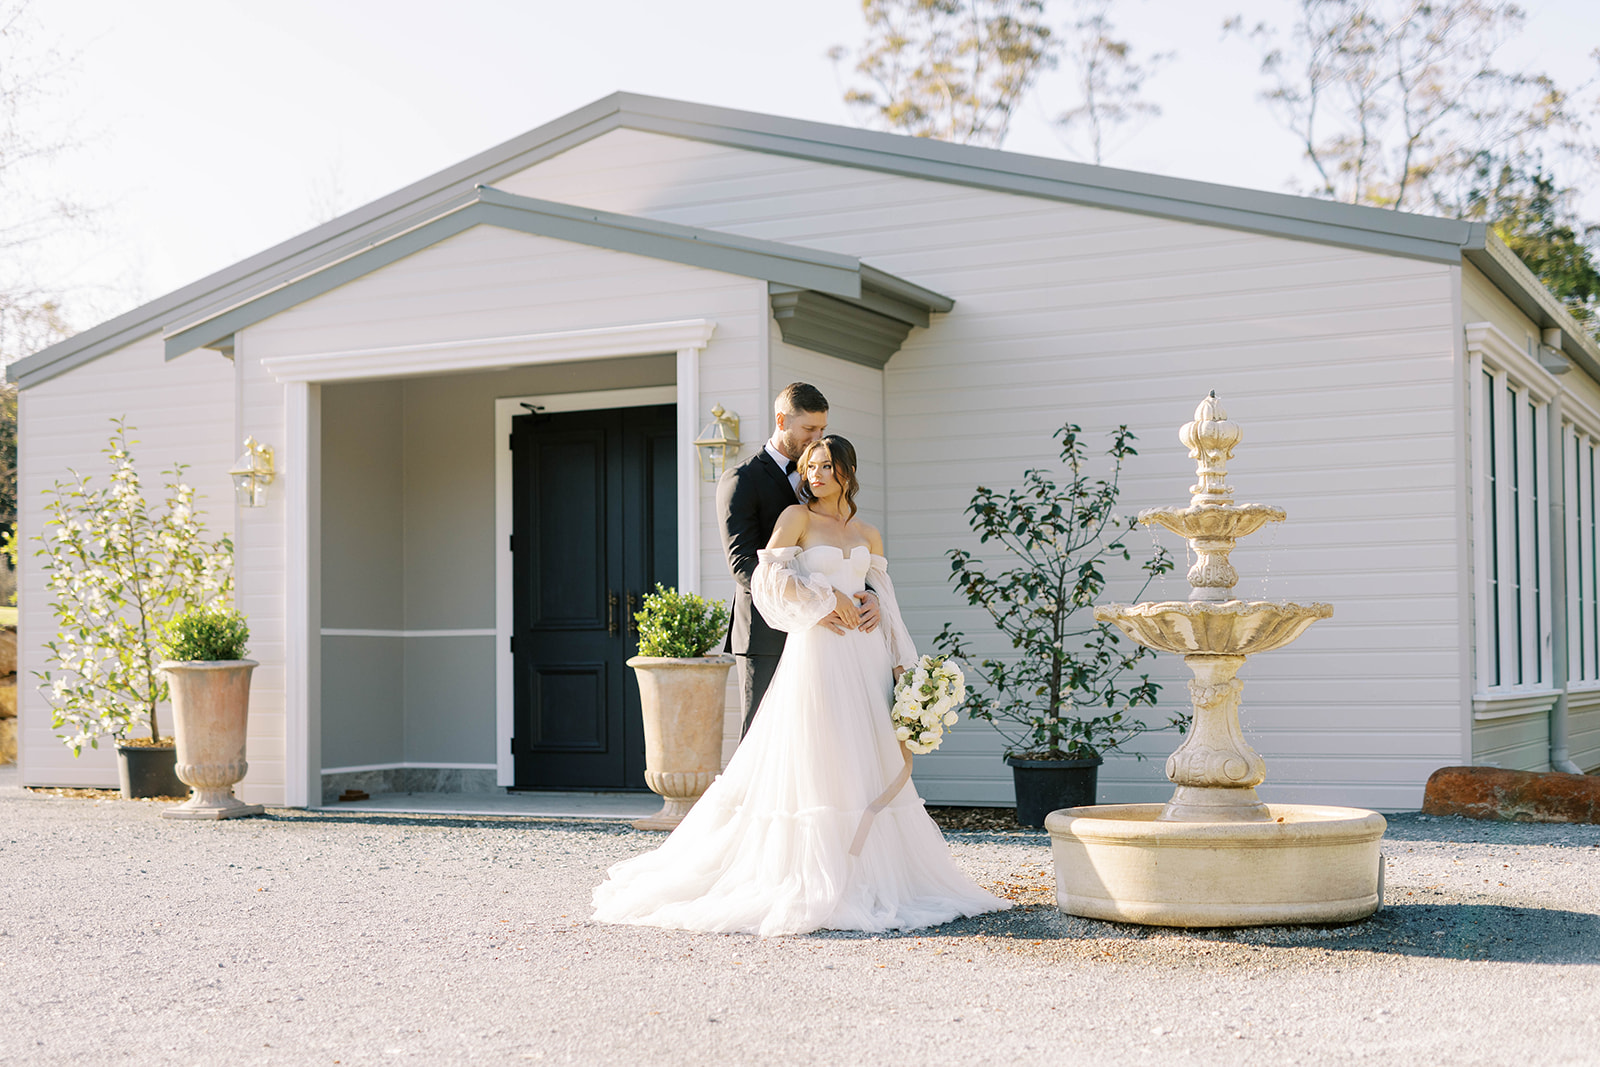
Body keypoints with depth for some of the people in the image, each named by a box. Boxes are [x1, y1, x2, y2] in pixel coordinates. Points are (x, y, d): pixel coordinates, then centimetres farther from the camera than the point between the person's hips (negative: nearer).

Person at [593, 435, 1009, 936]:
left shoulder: (868, 536, 16)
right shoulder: (797, 516, 2)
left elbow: (885, 603, 18)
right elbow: (769, 575, -8)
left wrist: (901, 664, 11)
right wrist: (826, 600, -7)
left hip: (865, 655, 5)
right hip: (817, 650, -5)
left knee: (869, 768, 4)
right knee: (816, 765, -7)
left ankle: (871, 879, 9)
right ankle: (816, 886, -4)